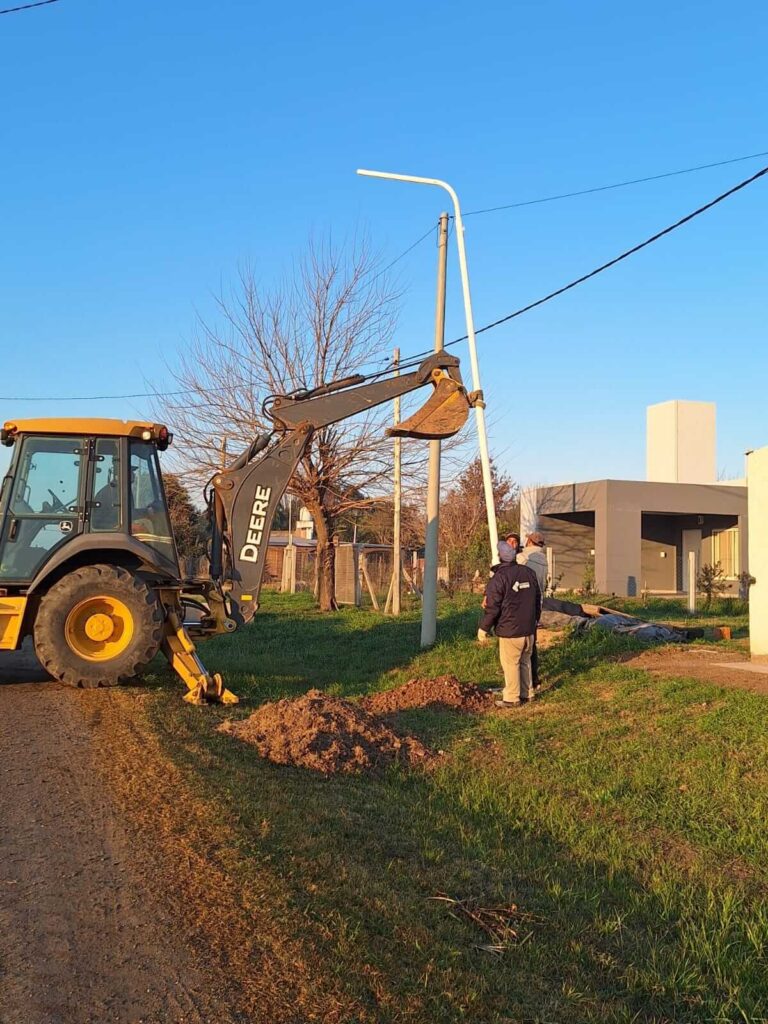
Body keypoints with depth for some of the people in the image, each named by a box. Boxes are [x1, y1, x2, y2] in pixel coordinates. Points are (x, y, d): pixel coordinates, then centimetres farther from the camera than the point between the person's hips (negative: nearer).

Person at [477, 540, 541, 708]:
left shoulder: (499, 577, -14)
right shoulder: (529, 572, 6)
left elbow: (492, 607, -13)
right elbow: (538, 599, 15)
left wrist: (483, 629, -3)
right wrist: (535, 620, 28)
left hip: (510, 631, -6)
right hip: (529, 629, 6)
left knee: (510, 664, 2)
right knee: (525, 662, 18)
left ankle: (512, 698, 7)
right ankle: (528, 693, 25)